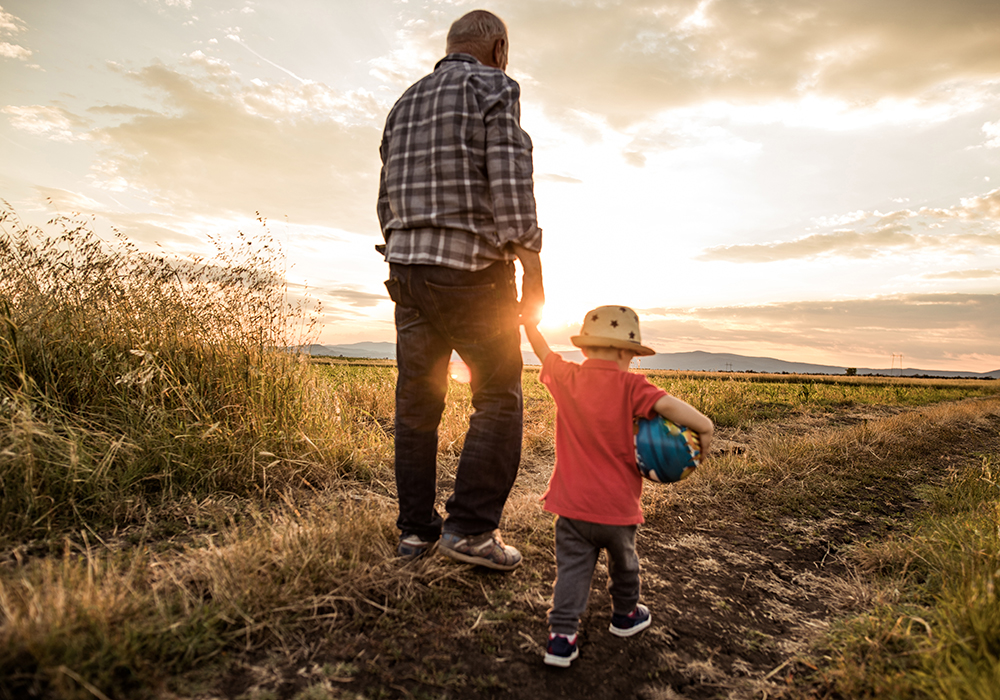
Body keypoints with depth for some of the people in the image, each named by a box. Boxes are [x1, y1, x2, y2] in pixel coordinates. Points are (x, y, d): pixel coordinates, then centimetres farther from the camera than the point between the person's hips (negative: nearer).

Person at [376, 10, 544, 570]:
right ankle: (471, 527, 1)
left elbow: (388, 198, 20)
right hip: (473, 271, -6)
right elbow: (511, 185, -12)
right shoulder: (495, 88, 0)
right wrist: (533, 272, -11)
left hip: (407, 267, 7)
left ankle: (416, 528, 15)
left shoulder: (405, 104, 21)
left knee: (417, 403, 8)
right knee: (499, 398, 3)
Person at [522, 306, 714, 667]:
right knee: (623, 561, 22)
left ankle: (561, 635, 2)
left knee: (572, 567, 8)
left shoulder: (566, 377, -3)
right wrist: (704, 428, -14)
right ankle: (625, 615, 43)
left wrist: (529, 322, 27)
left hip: (572, 504, 2)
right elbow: (669, 405, -28)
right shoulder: (629, 386, -15)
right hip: (616, 507, -2)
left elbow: (543, 350, 12)